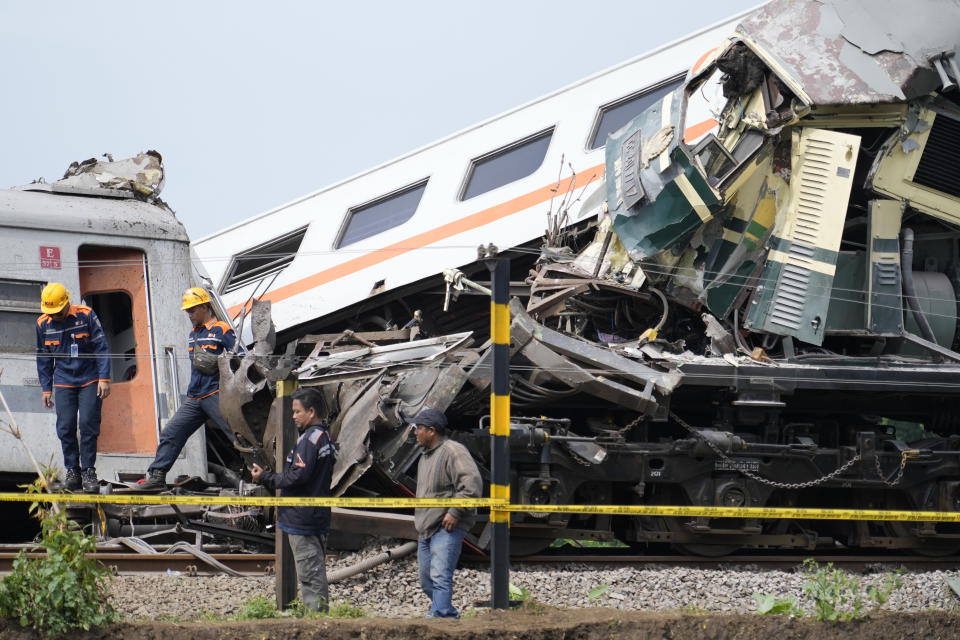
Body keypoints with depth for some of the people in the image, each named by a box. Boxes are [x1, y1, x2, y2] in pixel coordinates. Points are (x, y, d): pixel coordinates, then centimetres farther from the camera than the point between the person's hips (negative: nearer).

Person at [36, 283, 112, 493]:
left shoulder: (86, 316, -8)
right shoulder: (43, 324, 1)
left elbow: (102, 348, -5)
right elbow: (43, 359, 12)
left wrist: (104, 379, -10)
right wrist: (46, 389, 10)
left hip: (90, 381, -3)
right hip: (63, 383, 3)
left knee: (88, 425, -10)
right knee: (65, 428, -3)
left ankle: (88, 471, -1)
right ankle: (72, 470, 9)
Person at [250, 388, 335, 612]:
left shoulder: (309, 439, -16)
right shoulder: (326, 437, 15)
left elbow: (299, 476, -22)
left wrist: (265, 478, -11)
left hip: (302, 516, -10)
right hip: (319, 516, 10)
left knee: (309, 572, -7)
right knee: (315, 571, 14)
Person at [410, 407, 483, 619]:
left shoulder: (453, 451, -12)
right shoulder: (426, 455, 20)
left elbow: (472, 483, -23)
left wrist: (455, 512, -23)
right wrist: (420, 518, 22)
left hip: (447, 529, -10)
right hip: (427, 529, 10)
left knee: (440, 576, -18)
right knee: (427, 581, 12)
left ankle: (439, 616, -24)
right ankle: (450, 615, 23)